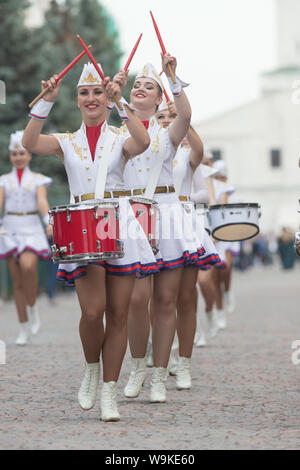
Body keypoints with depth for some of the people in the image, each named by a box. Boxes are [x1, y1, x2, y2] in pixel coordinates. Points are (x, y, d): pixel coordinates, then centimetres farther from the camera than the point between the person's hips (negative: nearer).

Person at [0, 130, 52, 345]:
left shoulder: (38, 180, 7)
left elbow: (42, 202, -7)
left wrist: (49, 222, -27)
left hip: (32, 229, -2)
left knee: (28, 266, -29)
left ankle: (32, 306, -6)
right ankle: (24, 329, 6)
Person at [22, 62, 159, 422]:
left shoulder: (119, 139, 8)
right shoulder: (66, 143, 11)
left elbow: (143, 142, -17)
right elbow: (30, 142, -9)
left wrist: (120, 101, -23)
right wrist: (47, 102, -19)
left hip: (120, 225, 0)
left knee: (118, 314, 0)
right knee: (92, 311, -14)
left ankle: (109, 392, 9)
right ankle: (91, 370, 14)